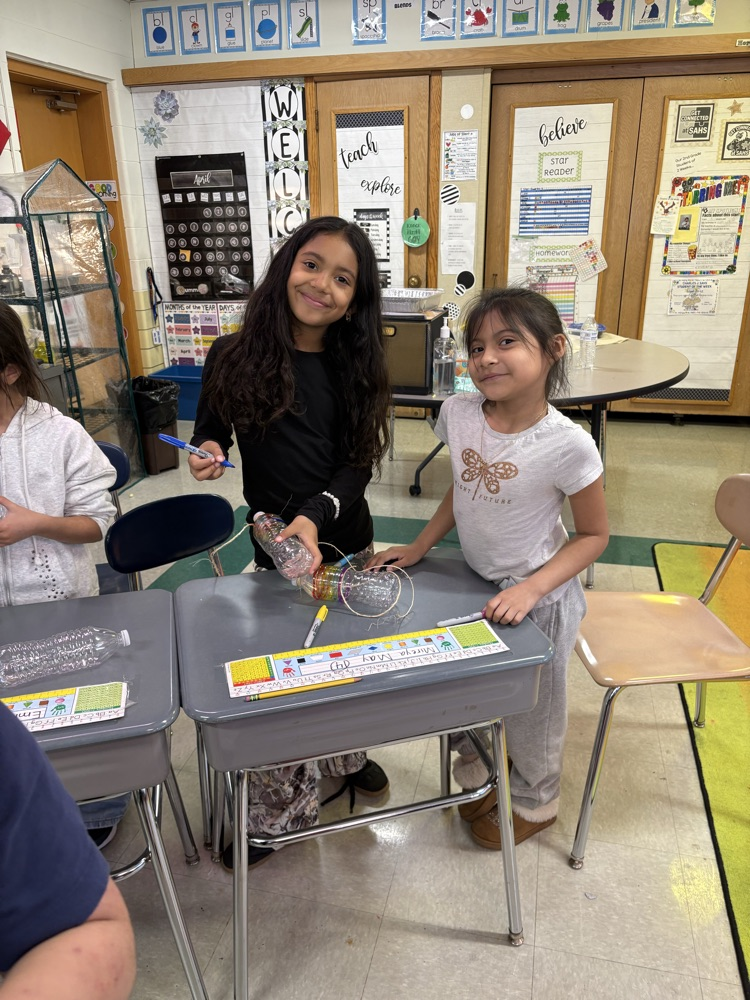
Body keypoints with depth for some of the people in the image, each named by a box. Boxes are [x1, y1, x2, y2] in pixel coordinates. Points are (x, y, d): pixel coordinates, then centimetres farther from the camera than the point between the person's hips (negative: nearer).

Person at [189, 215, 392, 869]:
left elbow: (358, 465, -7)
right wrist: (208, 454, -18)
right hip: (275, 549, -2)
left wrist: (314, 517, -24)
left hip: (346, 542, 3)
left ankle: (344, 756, 48)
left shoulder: (356, 368, -2)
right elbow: (210, 431, 6)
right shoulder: (236, 357, -7)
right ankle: (280, 811, 28)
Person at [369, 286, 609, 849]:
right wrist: (419, 548, 2)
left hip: (538, 597, -4)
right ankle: (476, 777, 53)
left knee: (530, 711, 18)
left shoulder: (568, 445, -27)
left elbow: (593, 534, -15)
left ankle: (534, 804, 49)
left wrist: (530, 589, -25)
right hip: (474, 583, 5)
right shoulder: (458, 413, -12)